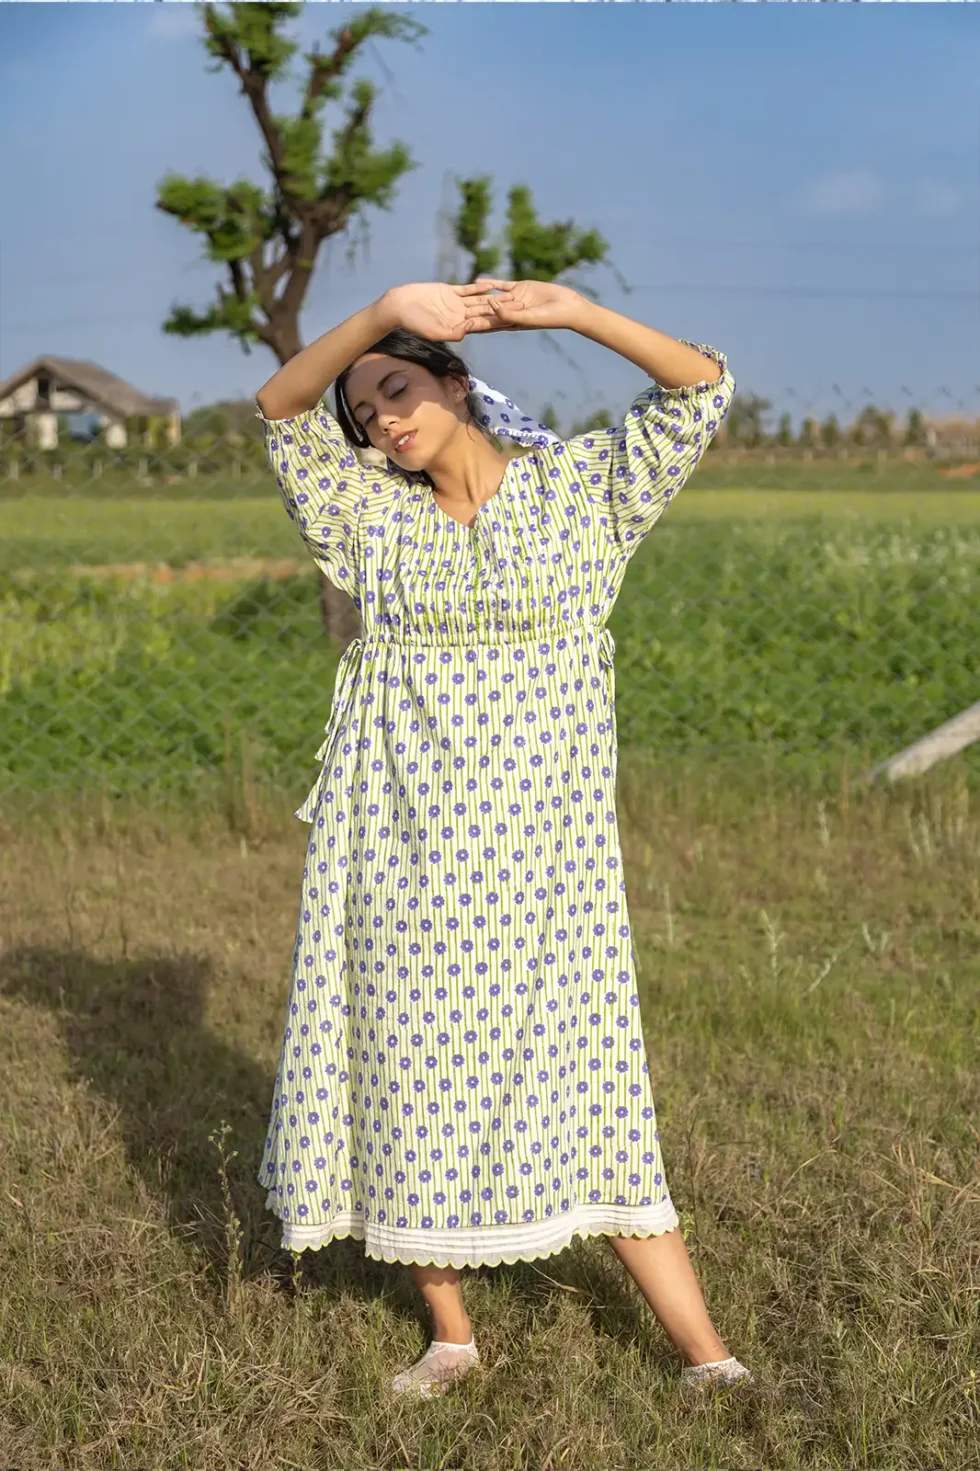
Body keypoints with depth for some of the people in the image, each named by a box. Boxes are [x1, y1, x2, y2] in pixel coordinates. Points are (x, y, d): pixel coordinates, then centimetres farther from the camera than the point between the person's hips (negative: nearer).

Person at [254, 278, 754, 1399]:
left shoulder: (577, 487, 5)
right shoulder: (374, 515, 7)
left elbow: (702, 388, -3)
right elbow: (280, 409, -5)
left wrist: (572, 310, -15)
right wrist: (387, 307, -18)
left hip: (537, 838, -2)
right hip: (405, 836, 2)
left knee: (578, 1066, -1)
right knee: (413, 1057, 5)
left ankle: (704, 1355, 5)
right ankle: (449, 1334, 19)